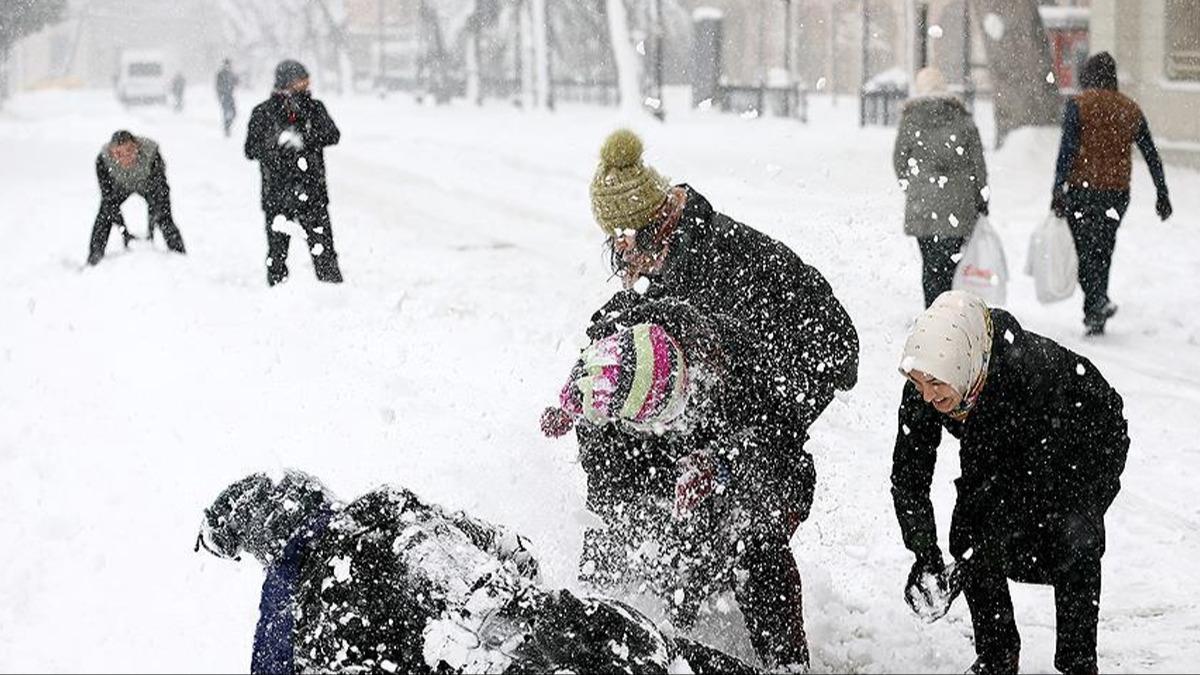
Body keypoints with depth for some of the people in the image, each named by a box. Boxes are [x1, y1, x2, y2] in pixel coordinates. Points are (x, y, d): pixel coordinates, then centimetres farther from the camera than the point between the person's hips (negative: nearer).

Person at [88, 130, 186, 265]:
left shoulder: (150, 153, -40)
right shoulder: (103, 160, -36)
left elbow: (161, 191, -33)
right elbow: (108, 197, -30)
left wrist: (151, 228, -38)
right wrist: (124, 232, -34)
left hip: (147, 183, -1)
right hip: (120, 186, 1)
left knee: (164, 218, -13)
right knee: (104, 216, -14)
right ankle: (93, 262, -2)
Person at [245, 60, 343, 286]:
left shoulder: (314, 108, 5)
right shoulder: (263, 113, 1)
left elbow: (333, 135, -8)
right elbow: (251, 149, -2)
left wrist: (303, 139, -24)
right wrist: (278, 142, -20)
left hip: (312, 192, 1)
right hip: (277, 193, -1)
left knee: (323, 248, -2)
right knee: (277, 250, 3)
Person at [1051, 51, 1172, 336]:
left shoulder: (1078, 105, -4)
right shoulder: (1131, 109, 10)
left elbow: (1067, 150, -13)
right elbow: (1151, 155, 11)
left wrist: (1057, 191, -13)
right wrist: (1163, 195, 16)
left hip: (1082, 188, -4)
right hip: (1117, 192, 4)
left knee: (1083, 249, -1)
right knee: (1102, 251, 13)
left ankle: (1098, 301, -22)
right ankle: (1095, 317, 15)